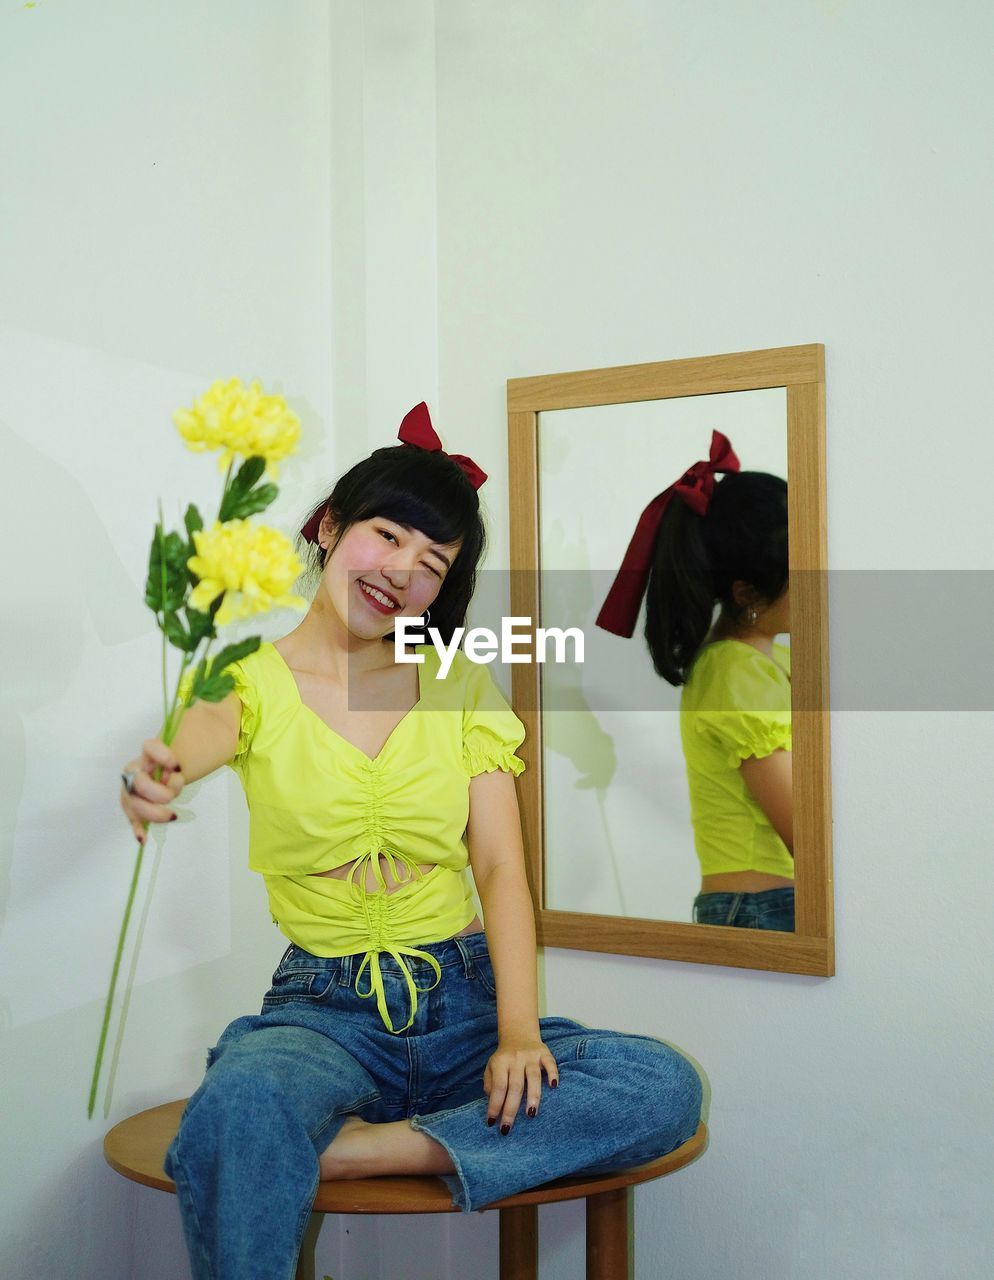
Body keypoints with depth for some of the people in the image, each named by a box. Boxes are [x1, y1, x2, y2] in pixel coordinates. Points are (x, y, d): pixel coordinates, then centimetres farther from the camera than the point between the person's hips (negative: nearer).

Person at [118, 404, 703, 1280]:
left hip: (464, 1000, 4)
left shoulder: (463, 690, 7)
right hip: (325, 1009, -3)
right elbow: (199, 734, -25)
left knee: (664, 1086, -24)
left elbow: (501, 870, 0)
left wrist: (518, 1032, -15)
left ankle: (346, 1153, -21)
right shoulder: (257, 683, 0)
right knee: (238, 1110, -38)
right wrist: (161, 774, -51)